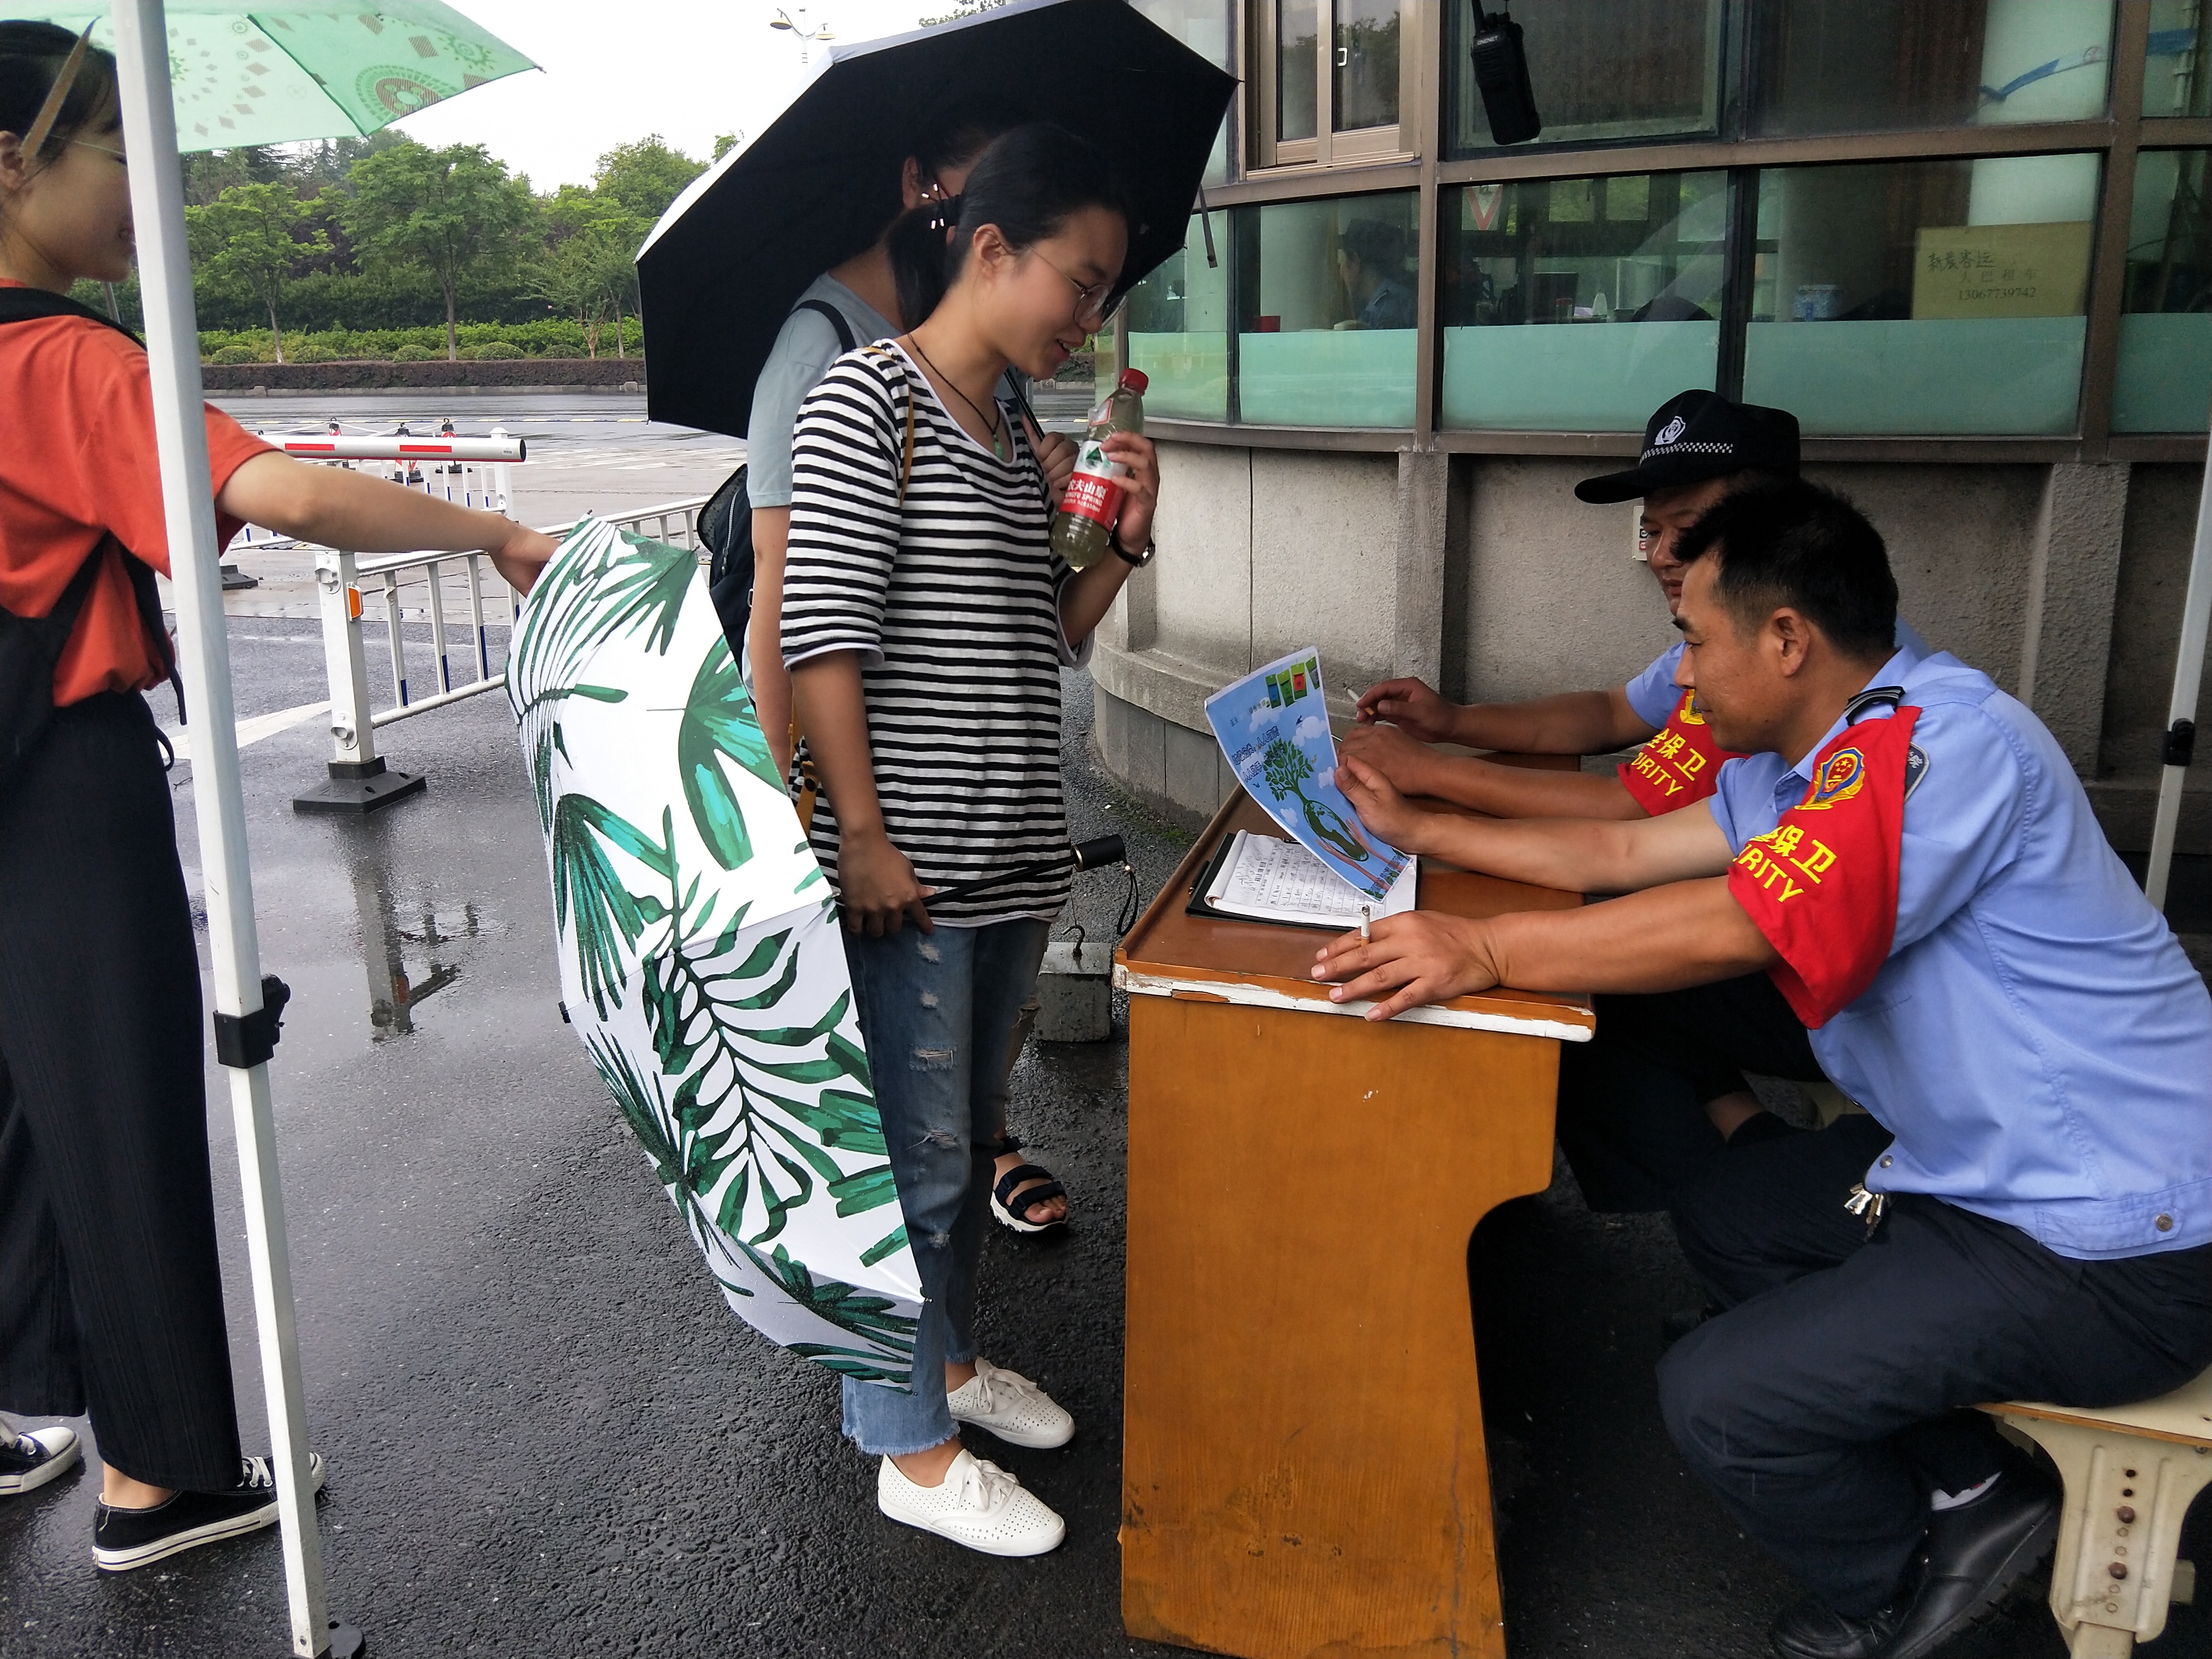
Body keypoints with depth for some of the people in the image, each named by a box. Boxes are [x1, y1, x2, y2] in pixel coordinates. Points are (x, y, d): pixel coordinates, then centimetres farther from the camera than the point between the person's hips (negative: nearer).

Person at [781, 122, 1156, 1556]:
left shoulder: (1019, 438, 13)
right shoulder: (870, 399, -11)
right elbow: (825, 630, -16)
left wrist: (1122, 540, 1)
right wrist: (863, 839, -18)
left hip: (1014, 859, 8)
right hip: (908, 869, -8)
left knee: (971, 1131, 21)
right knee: (915, 1153, 3)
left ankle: (953, 1360, 40)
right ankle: (914, 1451, 20)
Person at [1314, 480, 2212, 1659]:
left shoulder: (1944, 742, -25)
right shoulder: (1797, 764, 7)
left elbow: (1738, 927, -33)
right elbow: (1623, 853, 12)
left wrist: (1483, 951, -33)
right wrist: (1417, 831, 12)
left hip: (2113, 1251, -10)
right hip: (1984, 1167, 10)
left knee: (1715, 1401, -13)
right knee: (1721, 1214, 20)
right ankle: (1969, 1487, 17)